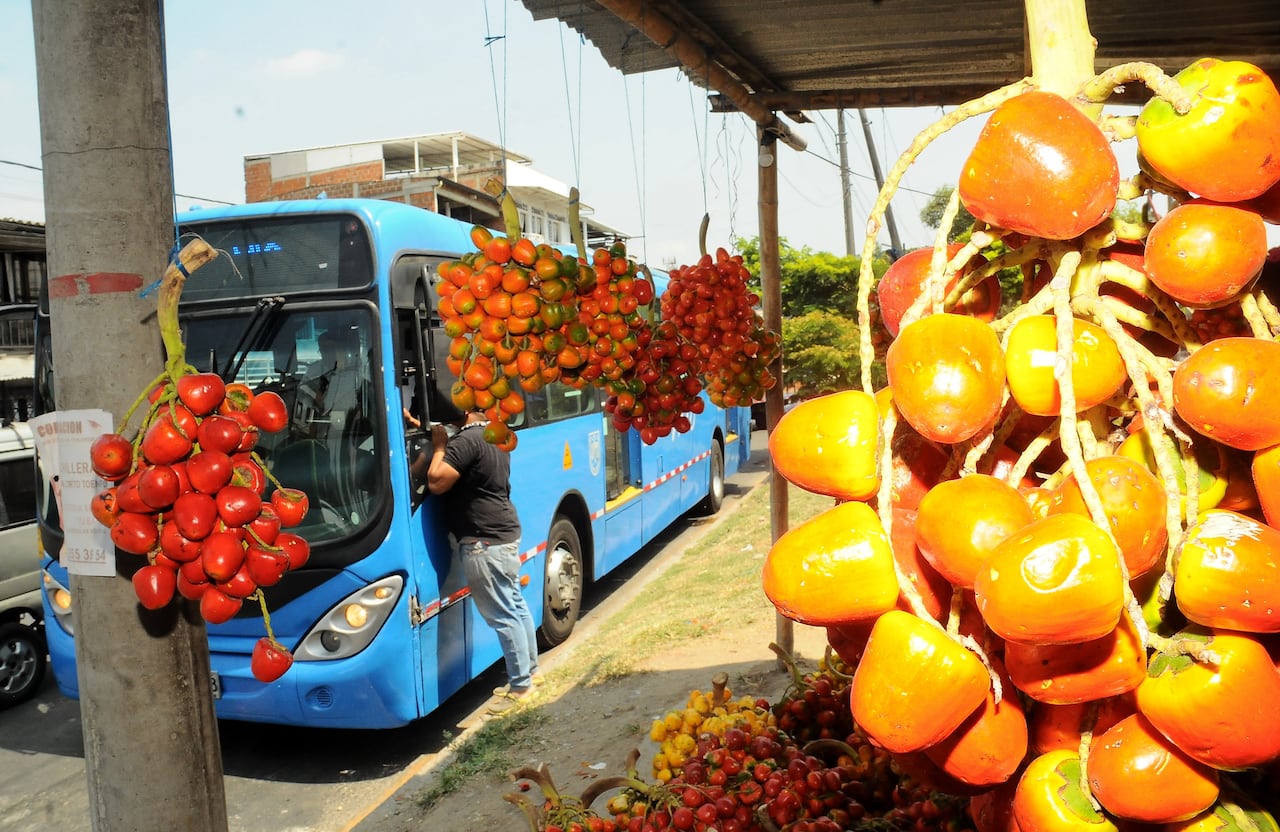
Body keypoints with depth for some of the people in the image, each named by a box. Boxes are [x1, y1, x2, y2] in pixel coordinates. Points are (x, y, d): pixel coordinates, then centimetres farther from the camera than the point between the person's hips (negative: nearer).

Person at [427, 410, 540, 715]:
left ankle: (520, 684, 5)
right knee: (515, 604, 17)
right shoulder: (494, 436, 12)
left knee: (502, 615, -3)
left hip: (484, 542, -11)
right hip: (505, 533, 11)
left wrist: (439, 445, -10)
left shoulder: (466, 440, -19)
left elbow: (436, 483, -23)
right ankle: (529, 669, 28)